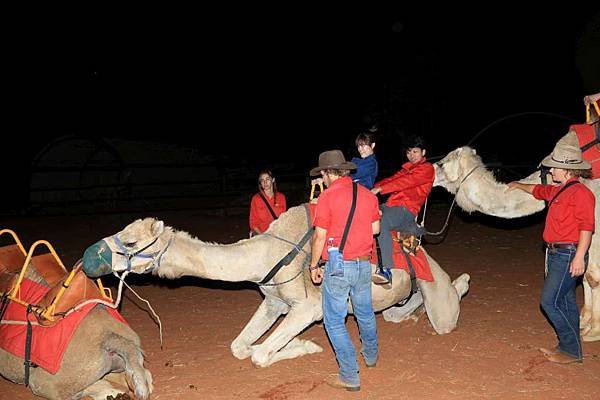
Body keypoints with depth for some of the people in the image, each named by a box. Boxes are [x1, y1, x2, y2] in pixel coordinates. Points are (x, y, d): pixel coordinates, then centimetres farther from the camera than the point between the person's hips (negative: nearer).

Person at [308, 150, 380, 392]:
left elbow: (320, 237, -12)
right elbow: (375, 229, 9)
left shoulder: (327, 196, -13)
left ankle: (350, 376, 6)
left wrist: (314, 266, 0)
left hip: (338, 265, -6)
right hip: (364, 264, 6)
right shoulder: (367, 194, 2)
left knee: (334, 321, 4)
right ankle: (371, 355, 45)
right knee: (365, 312, 24)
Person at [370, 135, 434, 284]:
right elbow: (392, 179, 15)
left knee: (381, 222, -34)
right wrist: (374, 187, -5)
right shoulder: (407, 168, 27)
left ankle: (386, 269, -39)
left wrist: (380, 189, -19)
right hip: (391, 205, 9)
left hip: (407, 210, -9)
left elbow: (405, 182, -12)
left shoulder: (427, 168, 1)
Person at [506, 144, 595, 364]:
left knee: (550, 301, -8)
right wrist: (518, 185, 50)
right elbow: (538, 190, 35)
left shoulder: (580, 193, -15)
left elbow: (586, 227, -21)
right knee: (565, 301, 14)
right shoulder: (557, 190, 13)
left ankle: (572, 350, 3)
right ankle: (569, 346, 24)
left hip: (568, 255, -9)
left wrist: (579, 257, -26)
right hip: (556, 253, 9)